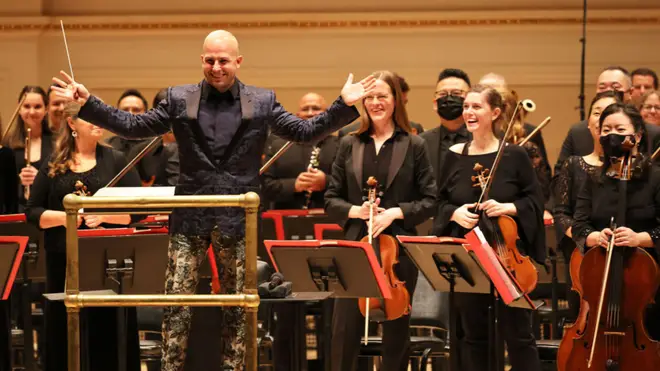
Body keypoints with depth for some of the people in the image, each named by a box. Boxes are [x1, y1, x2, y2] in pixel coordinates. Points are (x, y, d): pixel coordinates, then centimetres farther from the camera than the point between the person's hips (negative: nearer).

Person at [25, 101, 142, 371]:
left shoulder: (116, 161, 5)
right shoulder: (53, 166, 7)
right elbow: (32, 212, 5)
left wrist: (103, 215, -16)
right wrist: (63, 217, -13)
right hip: (64, 262, 1)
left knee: (109, 333, 0)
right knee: (65, 334, 4)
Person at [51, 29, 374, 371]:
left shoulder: (262, 101, 3)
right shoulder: (179, 99, 3)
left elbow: (306, 132, 2)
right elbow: (133, 126, 3)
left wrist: (344, 105, -10)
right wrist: (86, 103, -5)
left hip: (238, 218, 0)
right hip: (190, 217, 0)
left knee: (237, 304, 7)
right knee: (177, 301, 0)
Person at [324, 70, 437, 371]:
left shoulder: (413, 146, 2)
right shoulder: (349, 145, 8)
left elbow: (429, 201, 1)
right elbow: (331, 200, 9)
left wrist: (396, 213, -14)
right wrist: (354, 210, -10)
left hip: (399, 248, -1)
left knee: (396, 332, 6)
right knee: (345, 329, -2)